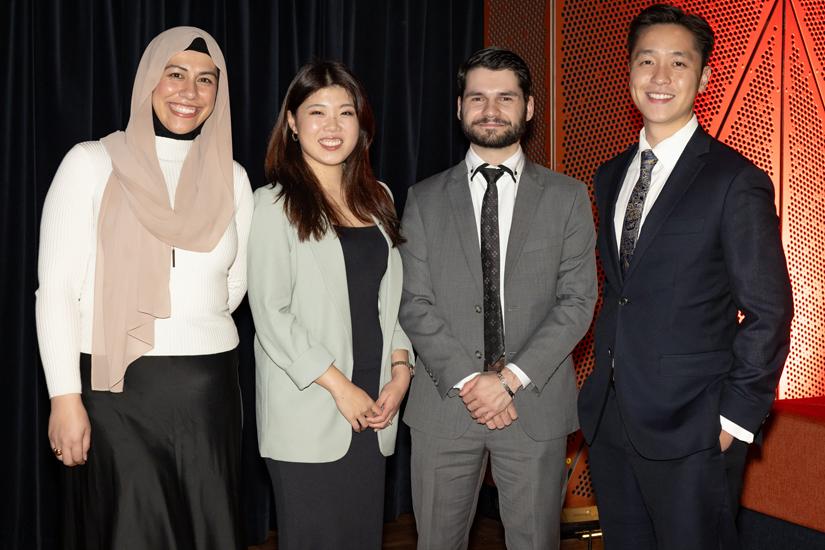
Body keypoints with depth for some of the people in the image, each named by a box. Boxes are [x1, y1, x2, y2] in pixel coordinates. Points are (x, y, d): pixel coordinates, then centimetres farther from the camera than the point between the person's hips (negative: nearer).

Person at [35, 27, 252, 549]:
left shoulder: (231, 177, 8)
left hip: (210, 389, 3)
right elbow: (56, 290, -6)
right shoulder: (92, 163, -2)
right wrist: (65, 398, -11)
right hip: (119, 389, -3)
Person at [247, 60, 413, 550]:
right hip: (308, 413, -5)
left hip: (373, 409, 5)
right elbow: (271, 314, -11)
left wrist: (401, 372, 1)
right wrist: (339, 386, -12)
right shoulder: (276, 205, -6)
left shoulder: (377, 199, 12)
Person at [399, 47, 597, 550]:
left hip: (536, 404, 0)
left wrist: (511, 377, -13)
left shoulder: (567, 197, 4)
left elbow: (577, 301, -3)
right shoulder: (425, 199, 6)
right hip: (444, 402, 1)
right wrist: (466, 381, -11)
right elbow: (415, 304, 0)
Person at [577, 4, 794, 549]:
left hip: (692, 431, -6)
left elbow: (768, 313, -10)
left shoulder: (737, 181, -10)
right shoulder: (612, 175, 10)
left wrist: (736, 418, -11)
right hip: (610, 422, 6)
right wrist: (603, 381, 11)